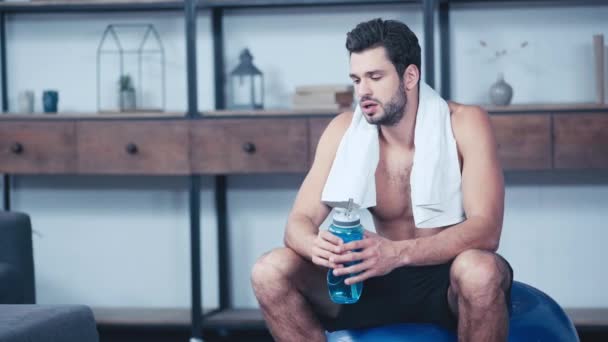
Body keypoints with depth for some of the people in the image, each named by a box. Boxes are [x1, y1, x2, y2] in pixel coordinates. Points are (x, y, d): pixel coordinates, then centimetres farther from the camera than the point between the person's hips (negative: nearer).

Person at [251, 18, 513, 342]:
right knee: (270, 272, -18)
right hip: (381, 281, 3)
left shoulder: (464, 124, -13)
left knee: (480, 271, -39)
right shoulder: (345, 131, -3)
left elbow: (486, 229, -24)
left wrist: (398, 252, -41)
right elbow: (299, 221, -6)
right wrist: (315, 245, -34)